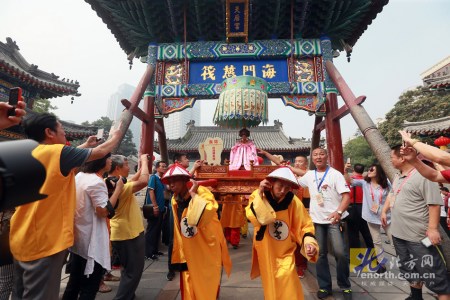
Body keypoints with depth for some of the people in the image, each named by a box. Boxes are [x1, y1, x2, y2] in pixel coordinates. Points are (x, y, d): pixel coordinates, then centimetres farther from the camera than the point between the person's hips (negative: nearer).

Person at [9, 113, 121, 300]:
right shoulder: (57, 152, -15)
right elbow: (100, 152, -5)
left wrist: (86, 145, 30)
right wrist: (115, 137, 13)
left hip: (21, 241, 9)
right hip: (44, 242, -8)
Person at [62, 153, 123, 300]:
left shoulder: (79, 176, 6)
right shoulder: (97, 182, -24)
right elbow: (103, 211, -24)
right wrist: (118, 188, -19)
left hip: (78, 238, 9)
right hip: (91, 242, -9)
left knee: (75, 282, 23)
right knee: (89, 287, 7)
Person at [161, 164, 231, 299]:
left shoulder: (202, 192, -20)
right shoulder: (175, 200, 0)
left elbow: (204, 216, -40)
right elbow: (178, 232, 10)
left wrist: (193, 194, -31)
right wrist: (180, 256, 15)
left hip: (208, 252, -5)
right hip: (189, 256, 5)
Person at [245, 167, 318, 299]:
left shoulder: (293, 201, -16)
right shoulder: (257, 196, -17)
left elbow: (305, 225, -7)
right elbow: (254, 218, -31)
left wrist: (308, 241, -24)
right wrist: (259, 194, -34)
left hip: (286, 252, 0)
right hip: (266, 252, 0)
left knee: (288, 288, -5)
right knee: (271, 287, 15)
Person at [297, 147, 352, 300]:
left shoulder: (335, 174, -7)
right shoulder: (309, 175, 6)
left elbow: (346, 196, -13)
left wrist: (339, 212, -29)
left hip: (334, 219, -3)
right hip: (316, 220, 4)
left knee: (341, 252, -7)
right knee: (320, 253, 10)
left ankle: (345, 286, 19)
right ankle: (324, 286, 26)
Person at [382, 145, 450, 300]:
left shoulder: (422, 175, -18)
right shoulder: (397, 177, 9)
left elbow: (434, 203, -21)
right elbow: (392, 195, 23)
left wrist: (432, 228, -23)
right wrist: (384, 211, 19)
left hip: (419, 236, -9)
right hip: (399, 234, 9)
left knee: (433, 273, 0)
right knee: (408, 268, 23)